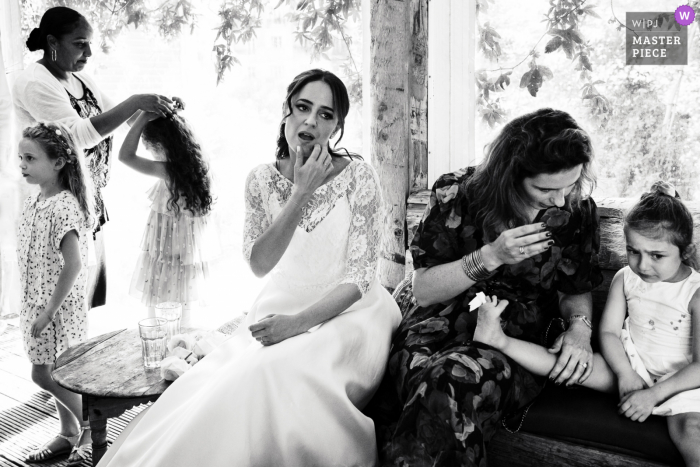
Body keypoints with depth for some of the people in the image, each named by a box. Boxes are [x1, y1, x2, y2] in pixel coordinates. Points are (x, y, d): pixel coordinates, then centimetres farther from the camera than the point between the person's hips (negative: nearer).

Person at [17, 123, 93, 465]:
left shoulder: (63, 207, -20)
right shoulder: (33, 203, 7)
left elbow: (73, 265, -25)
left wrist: (49, 310, -21)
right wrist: (33, 307, 13)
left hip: (58, 307, -8)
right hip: (36, 303, 8)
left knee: (45, 375, -1)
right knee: (53, 373, 16)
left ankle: (90, 425, 18)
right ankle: (69, 434, 30)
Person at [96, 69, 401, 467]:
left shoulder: (358, 176, -8)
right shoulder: (262, 180, 1)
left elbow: (359, 276, -11)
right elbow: (260, 264, -11)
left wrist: (301, 321, -24)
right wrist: (300, 193, -19)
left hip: (347, 312, -3)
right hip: (283, 308, 3)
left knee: (274, 372, -30)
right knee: (214, 384, -22)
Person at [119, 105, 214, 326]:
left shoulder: (168, 171, -23)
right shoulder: (195, 166, -1)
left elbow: (125, 155, -25)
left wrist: (143, 117, -23)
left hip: (167, 257, -7)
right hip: (187, 255, 7)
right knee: (181, 318, 19)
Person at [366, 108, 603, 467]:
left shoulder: (577, 211, 1)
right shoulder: (456, 194, -5)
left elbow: (576, 289, 13)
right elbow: (423, 290, -3)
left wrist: (580, 328, -10)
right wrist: (490, 257, -16)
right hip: (439, 329, 0)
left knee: (455, 381, -35)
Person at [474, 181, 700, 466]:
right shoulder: (625, 279, -1)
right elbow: (608, 331, -1)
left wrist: (653, 394, -25)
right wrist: (626, 374, -18)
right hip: (631, 365, 4)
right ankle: (499, 340, -23)